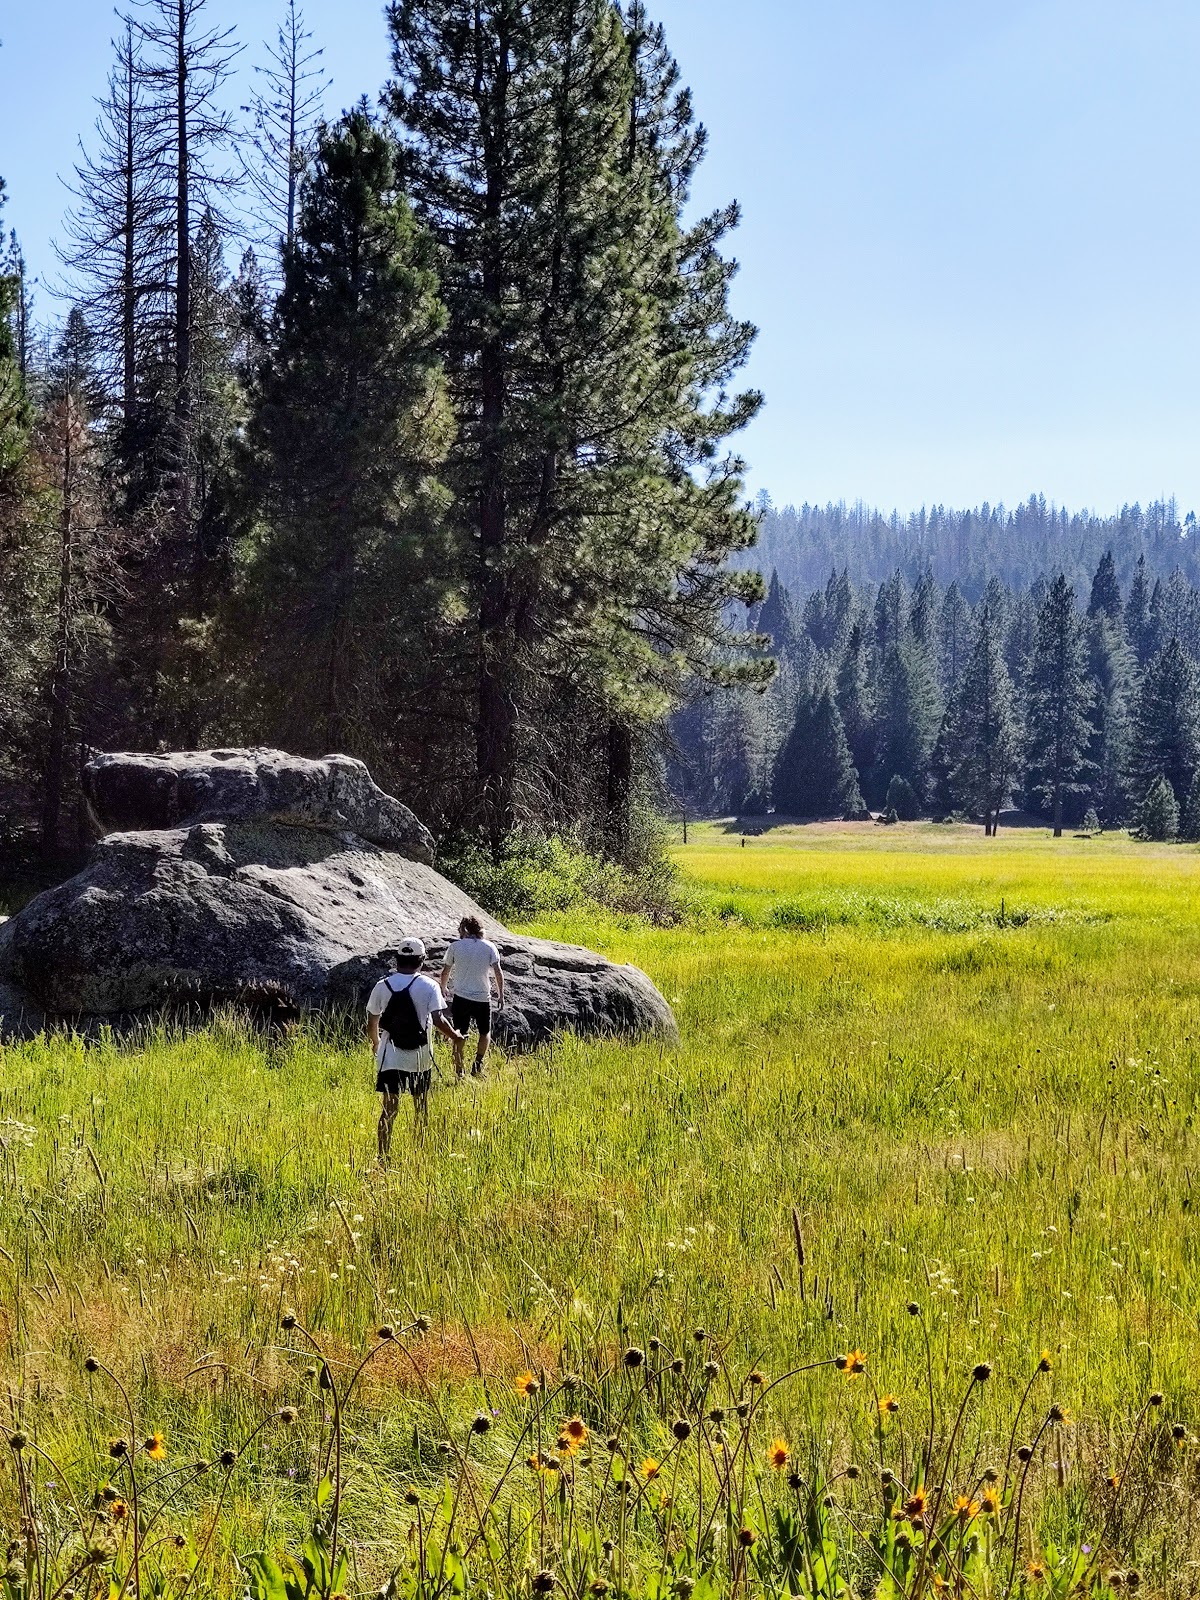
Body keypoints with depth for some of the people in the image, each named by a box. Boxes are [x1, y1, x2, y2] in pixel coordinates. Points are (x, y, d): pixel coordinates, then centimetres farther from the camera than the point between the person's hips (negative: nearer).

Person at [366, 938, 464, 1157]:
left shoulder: (383, 986, -2)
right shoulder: (429, 986, -7)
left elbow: (371, 1025, 2)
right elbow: (438, 1020, -16)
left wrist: (376, 1043, 22)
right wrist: (455, 1037, 2)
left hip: (390, 1057, 0)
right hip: (420, 1057, 0)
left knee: (389, 1109, 2)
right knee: (421, 1107, 17)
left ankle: (383, 1156, -5)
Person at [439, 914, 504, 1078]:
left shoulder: (455, 946, 0)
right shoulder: (489, 947, 1)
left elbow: (446, 971, 10)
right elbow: (498, 971, -4)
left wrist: (444, 989, 29)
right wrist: (501, 995, 5)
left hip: (461, 997, 0)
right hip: (483, 998, 0)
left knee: (459, 1036, 9)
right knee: (485, 1033, 18)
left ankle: (459, 1072, 7)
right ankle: (478, 1065, 3)